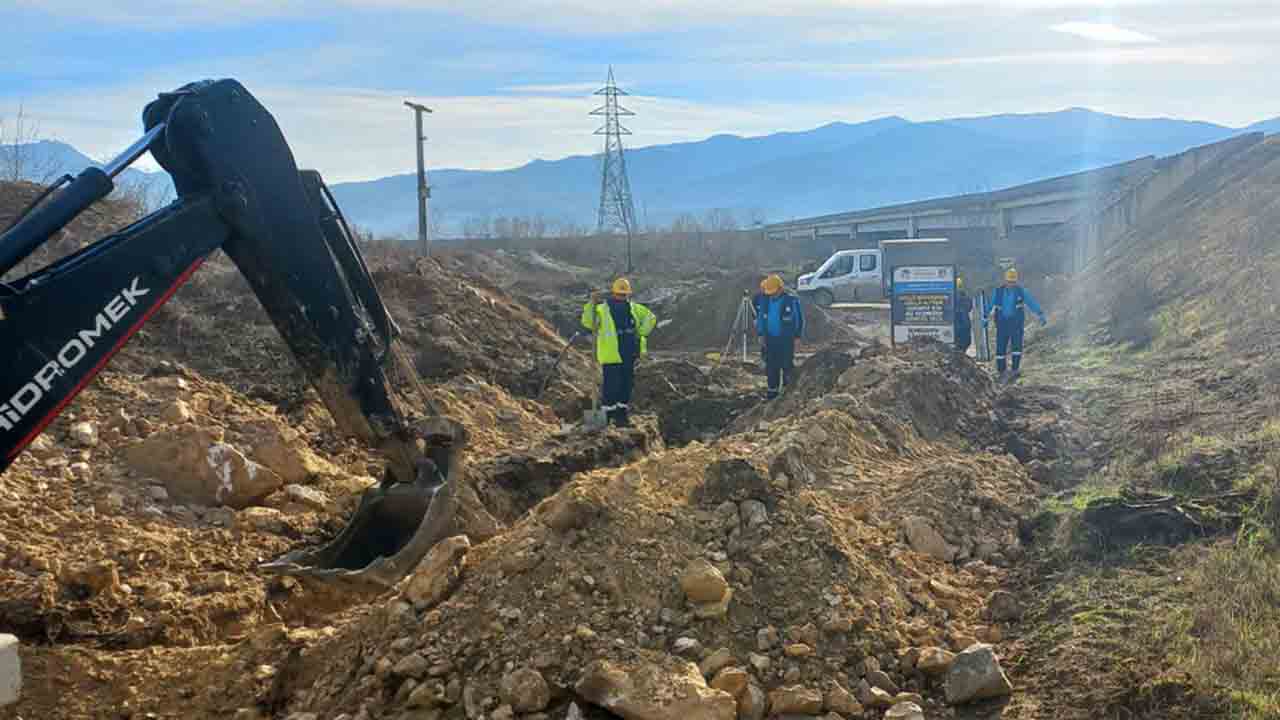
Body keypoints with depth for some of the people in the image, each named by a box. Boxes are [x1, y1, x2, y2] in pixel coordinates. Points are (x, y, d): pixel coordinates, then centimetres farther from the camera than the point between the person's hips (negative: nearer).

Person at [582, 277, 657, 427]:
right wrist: (592, 304, -28)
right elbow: (588, 322, -17)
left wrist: (641, 333, 6)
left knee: (626, 384, 12)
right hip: (611, 356, -5)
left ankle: (622, 413, 24)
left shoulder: (634, 309, 10)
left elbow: (650, 318, 19)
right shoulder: (602, 310, -4)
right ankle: (608, 415, 6)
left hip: (629, 355, 5)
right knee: (611, 385, -6)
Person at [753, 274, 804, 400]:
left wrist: (797, 336, -4)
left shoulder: (791, 300, -13)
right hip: (770, 338, 4)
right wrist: (760, 334, 10)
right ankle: (773, 389, 14)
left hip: (786, 339, -4)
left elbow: (799, 319, -4)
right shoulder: (764, 300, 0)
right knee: (771, 365, 5)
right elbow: (760, 317, 12)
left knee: (786, 364, 4)